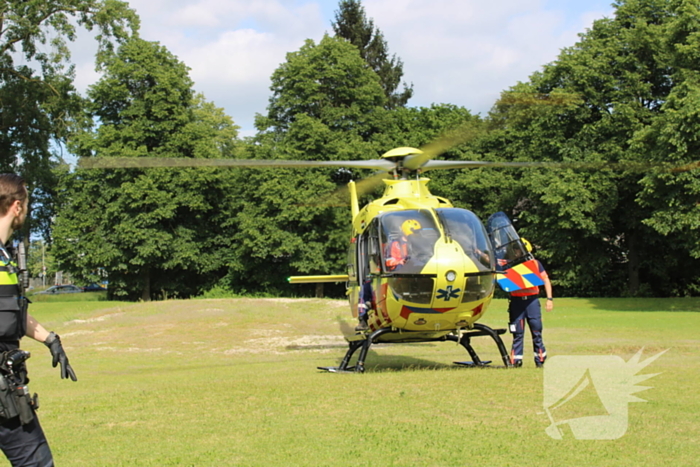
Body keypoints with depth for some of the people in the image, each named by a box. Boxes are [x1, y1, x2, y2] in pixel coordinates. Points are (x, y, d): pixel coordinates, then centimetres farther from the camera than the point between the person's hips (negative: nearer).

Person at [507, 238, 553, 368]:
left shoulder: (535, 263, 7)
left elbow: (546, 280, 10)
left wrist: (550, 298, 2)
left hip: (532, 300, 0)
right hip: (516, 301, 0)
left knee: (536, 332, 3)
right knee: (518, 333, 3)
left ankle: (540, 360, 11)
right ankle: (516, 361, 7)